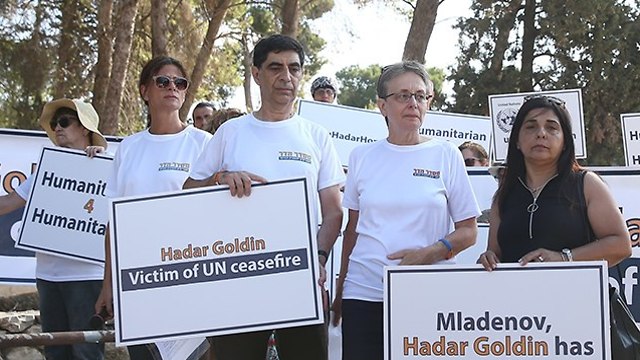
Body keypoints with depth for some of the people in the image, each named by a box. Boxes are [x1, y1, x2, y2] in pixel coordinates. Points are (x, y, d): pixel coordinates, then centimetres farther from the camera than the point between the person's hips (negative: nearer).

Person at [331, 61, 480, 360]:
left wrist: (429, 253, -15)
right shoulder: (362, 157, 9)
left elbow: (468, 232, 2)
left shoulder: (446, 155, 3)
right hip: (364, 292, 2)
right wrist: (340, 289, 15)